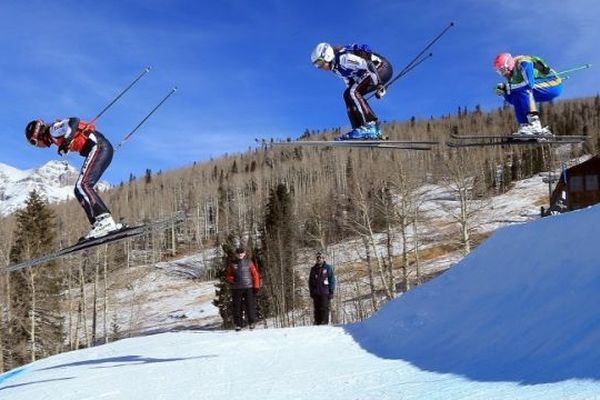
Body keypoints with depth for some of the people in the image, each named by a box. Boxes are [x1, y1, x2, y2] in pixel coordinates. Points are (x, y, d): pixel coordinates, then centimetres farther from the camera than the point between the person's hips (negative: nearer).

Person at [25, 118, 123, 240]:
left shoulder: (53, 129, -3)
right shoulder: (55, 137, 23)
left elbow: (74, 121, -19)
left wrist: (66, 143, -28)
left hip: (99, 146, -10)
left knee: (82, 185, -19)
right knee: (79, 190, 8)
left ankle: (105, 220, -30)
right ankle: (100, 225, 0)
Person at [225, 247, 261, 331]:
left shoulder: (249, 263, 6)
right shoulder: (232, 264, 8)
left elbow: (255, 275, 6)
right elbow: (227, 275, 14)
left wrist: (256, 286, 0)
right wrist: (232, 280, -7)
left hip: (249, 287, -1)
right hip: (236, 288, 1)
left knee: (250, 305, -4)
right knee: (237, 307, 1)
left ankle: (251, 323, 6)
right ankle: (238, 324, 8)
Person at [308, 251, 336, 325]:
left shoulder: (328, 268, 4)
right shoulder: (313, 269, 15)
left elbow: (332, 280, 2)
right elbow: (310, 281, 19)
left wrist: (331, 291, -6)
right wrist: (311, 291, 8)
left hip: (325, 292, -4)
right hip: (316, 293, 4)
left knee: (324, 308, -9)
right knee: (317, 309, 3)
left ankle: (324, 322, -8)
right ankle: (317, 322, 7)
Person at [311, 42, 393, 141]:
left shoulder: (343, 58, -22)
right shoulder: (336, 67, 9)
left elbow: (368, 65, -27)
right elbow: (350, 83, 20)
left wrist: (379, 85, -24)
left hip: (383, 67, -10)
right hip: (377, 69, 10)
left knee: (353, 92, -23)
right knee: (348, 95, 7)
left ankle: (371, 127, -27)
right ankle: (359, 128, 3)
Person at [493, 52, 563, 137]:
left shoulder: (523, 64, -19)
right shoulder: (512, 76, 6)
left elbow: (529, 84, -33)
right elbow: (511, 100, 6)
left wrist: (509, 87, -24)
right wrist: (503, 91, -12)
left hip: (554, 86, -9)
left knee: (523, 89, -28)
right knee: (515, 97, -2)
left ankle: (535, 125, -33)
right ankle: (525, 126, -9)